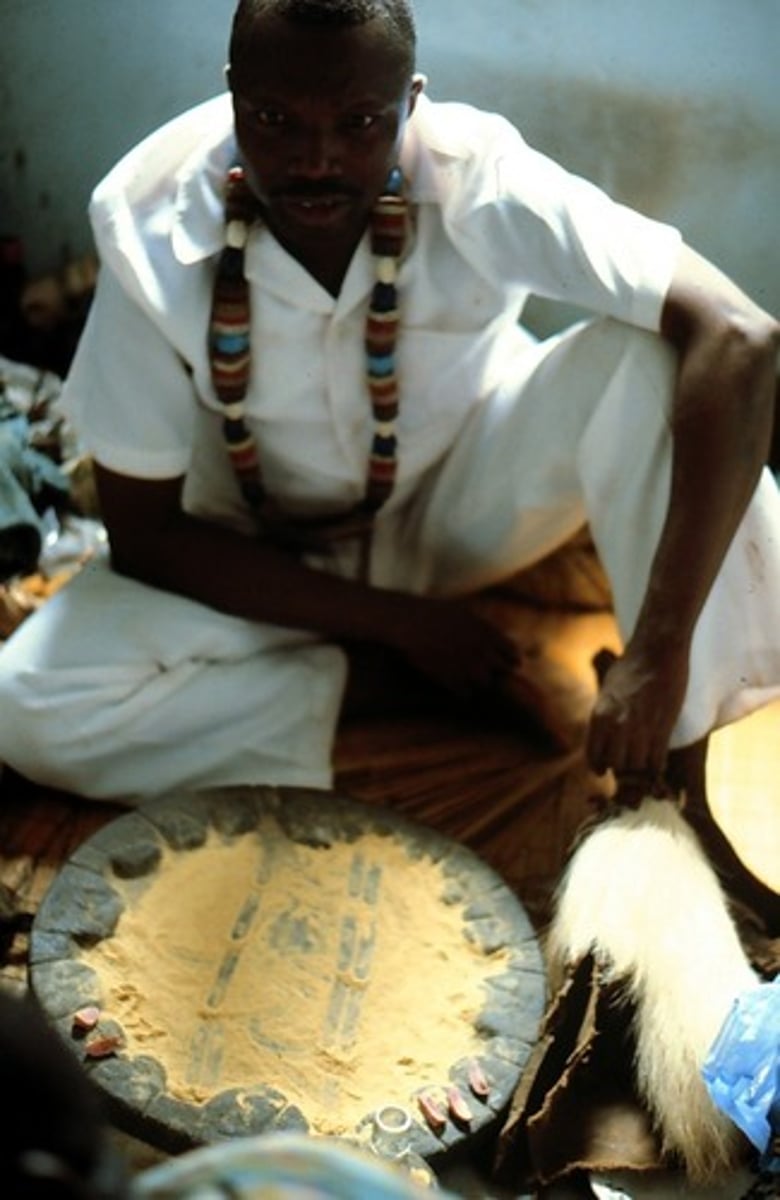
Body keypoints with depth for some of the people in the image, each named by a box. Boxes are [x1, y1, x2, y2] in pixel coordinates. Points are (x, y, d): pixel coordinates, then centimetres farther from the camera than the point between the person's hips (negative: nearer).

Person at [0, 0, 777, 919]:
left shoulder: (477, 177, -28)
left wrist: (660, 651, -43)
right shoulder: (154, 228, -25)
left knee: (648, 359, -28)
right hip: (268, 557, 0)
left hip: (462, 499, 0)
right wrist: (395, 623, -22)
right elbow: (142, 532, -17)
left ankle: (672, 787, -22)